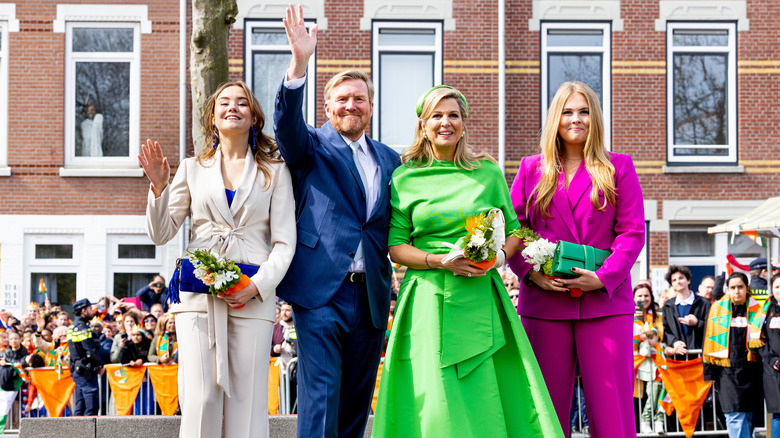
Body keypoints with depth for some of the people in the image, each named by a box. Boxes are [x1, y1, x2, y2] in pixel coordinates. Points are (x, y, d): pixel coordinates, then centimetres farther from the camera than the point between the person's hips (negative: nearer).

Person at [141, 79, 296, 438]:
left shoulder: (275, 172, 11)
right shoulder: (193, 169, 15)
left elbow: (284, 242, 5)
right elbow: (161, 234, 13)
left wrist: (258, 285, -10)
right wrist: (159, 187, -3)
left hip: (253, 296, -1)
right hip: (198, 293, 1)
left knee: (247, 402, -3)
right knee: (201, 399, -6)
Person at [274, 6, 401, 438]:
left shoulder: (389, 159, 18)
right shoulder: (312, 146, 5)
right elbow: (287, 123, -16)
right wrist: (298, 63, -30)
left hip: (372, 297, 5)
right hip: (322, 290, -5)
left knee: (356, 400, 10)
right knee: (320, 396, -10)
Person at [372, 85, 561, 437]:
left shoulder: (488, 172, 10)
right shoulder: (405, 178, 6)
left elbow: (514, 233, 14)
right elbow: (395, 247, 4)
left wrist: (498, 256, -8)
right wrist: (442, 261, -12)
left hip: (480, 299, 1)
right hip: (429, 300, -1)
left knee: (485, 401, -4)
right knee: (437, 404, -7)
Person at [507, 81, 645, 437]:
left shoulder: (618, 167, 9)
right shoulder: (531, 169, 14)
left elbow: (633, 232, 2)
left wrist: (604, 277, -12)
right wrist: (530, 272, -8)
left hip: (604, 302, -1)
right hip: (544, 303, 1)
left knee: (611, 407, -4)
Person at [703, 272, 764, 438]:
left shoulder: (756, 309, 5)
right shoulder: (718, 308, 4)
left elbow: (762, 341, 13)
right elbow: (710, 340, 7)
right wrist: (709, 371, 4)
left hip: (750, 369, 2)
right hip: (727, 370, -1)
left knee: (747, 416, 7)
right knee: (735, 417, -12)